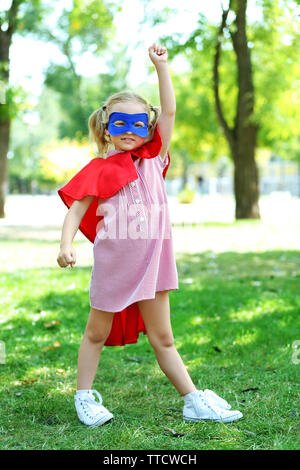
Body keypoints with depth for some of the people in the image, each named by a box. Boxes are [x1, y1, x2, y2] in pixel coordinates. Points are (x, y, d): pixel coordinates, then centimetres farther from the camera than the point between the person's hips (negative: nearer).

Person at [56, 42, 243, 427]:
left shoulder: (153, 160, 8)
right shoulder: (98, 170, -1)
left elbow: (169, 111, 4)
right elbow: (76, 210, -3)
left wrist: (161, 66, 2)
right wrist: (65, 245, -20)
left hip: (151, 261, 3)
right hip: (113, 261, -3)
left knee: (162, 338, 10)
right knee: (97, 333, 11)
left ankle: (194, 401, 14)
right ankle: (84, 398, 26)